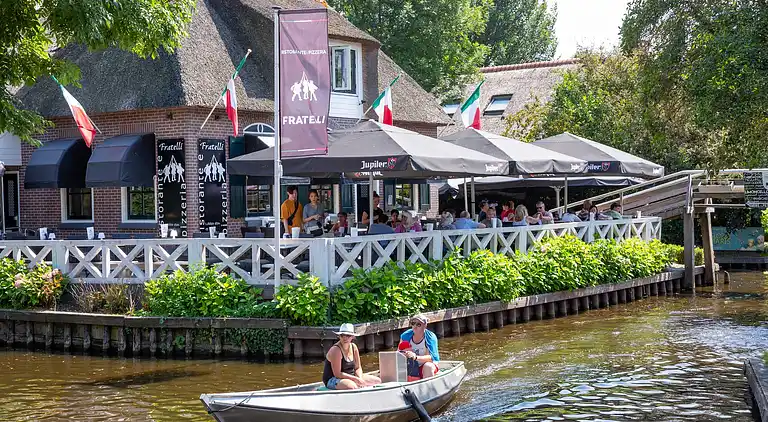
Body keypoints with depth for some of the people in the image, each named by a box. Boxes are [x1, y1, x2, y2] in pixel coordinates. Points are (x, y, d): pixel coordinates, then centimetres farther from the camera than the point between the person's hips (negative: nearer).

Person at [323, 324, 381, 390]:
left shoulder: (353, 347, 3)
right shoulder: (336, 350, -20)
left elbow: (358, 368, 9)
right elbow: (337, 374, -23)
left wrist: (360, 379, -13)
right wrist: (356, 379, -21)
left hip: (351, 377, 8)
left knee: (378, 381, 1)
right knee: (352, 386, -40)